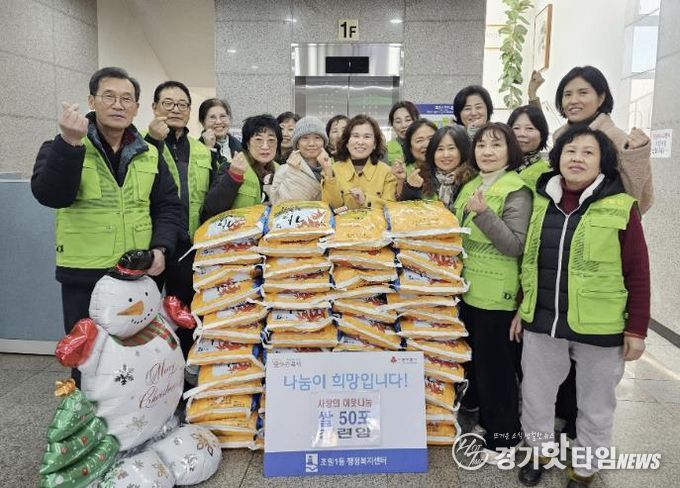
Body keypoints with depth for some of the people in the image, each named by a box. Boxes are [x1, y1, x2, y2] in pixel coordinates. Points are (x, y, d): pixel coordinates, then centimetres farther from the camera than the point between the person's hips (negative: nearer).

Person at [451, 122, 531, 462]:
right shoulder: (470, 186, 10)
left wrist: (484, 214, -27)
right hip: (468, 288, 8)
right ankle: (484, 418, 38)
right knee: (475, 360, 18)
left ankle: (504, 435, 22)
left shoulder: (516, 191, -12)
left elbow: (516, 246, -20)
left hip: (496, 294, -7)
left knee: (496, 365, 4)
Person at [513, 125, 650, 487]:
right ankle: (540, 452, 41)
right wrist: (521, 309, 12)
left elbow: (637, 274, -7)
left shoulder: (621, 207, -9)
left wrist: (636, 328, -8)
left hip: (599, 327, -3)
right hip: (541, 321, 4)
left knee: (595, 406, 15)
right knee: (535, 394, 17)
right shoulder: (541, 201, 4)